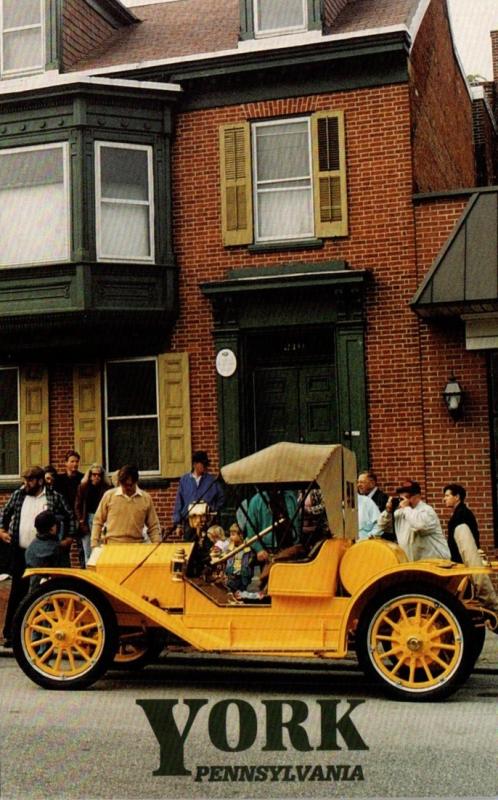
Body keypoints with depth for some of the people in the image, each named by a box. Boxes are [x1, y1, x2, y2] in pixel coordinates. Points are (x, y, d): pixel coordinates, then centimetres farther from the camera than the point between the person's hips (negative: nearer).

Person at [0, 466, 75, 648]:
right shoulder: (17, 495, 6)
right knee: (17, 593, 2)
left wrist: (69, 537, 2)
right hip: (20, 553, 1)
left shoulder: (55, 498, -1)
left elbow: (69, 516, 7)